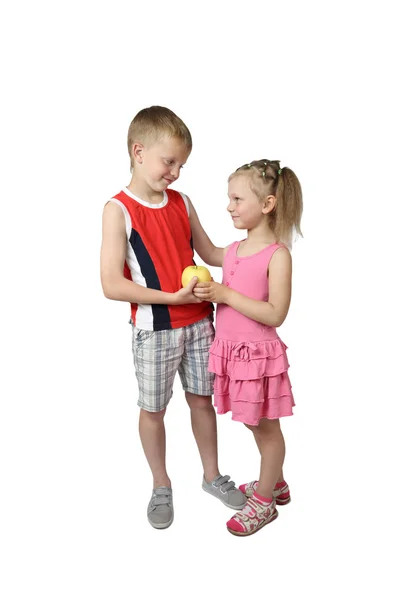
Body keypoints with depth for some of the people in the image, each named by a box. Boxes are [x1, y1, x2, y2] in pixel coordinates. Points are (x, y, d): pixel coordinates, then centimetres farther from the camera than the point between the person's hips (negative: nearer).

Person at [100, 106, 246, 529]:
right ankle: (161, 487, 33)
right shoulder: (118, 209, -12)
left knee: (201, 399, 16)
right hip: (154, 330, -4)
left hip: (198, 322, 5)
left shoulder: (182, 202, 4)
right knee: (152, 409, 11)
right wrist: (171, 298, -22)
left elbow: (210, 253, 15)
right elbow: (112, 285, -18)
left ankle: (212, 476, 37)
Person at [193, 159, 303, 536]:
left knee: (266, 426, 10)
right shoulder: (232, 251, 6)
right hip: (230, 349, 8)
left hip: (258, 353, -7)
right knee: (253, 424, 21)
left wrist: (225, 294, -22)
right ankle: (275, 484, 43)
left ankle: (264, 502, 28)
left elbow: (275, 315, -21)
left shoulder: (278, 254, -16)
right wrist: (207, 292, -3)